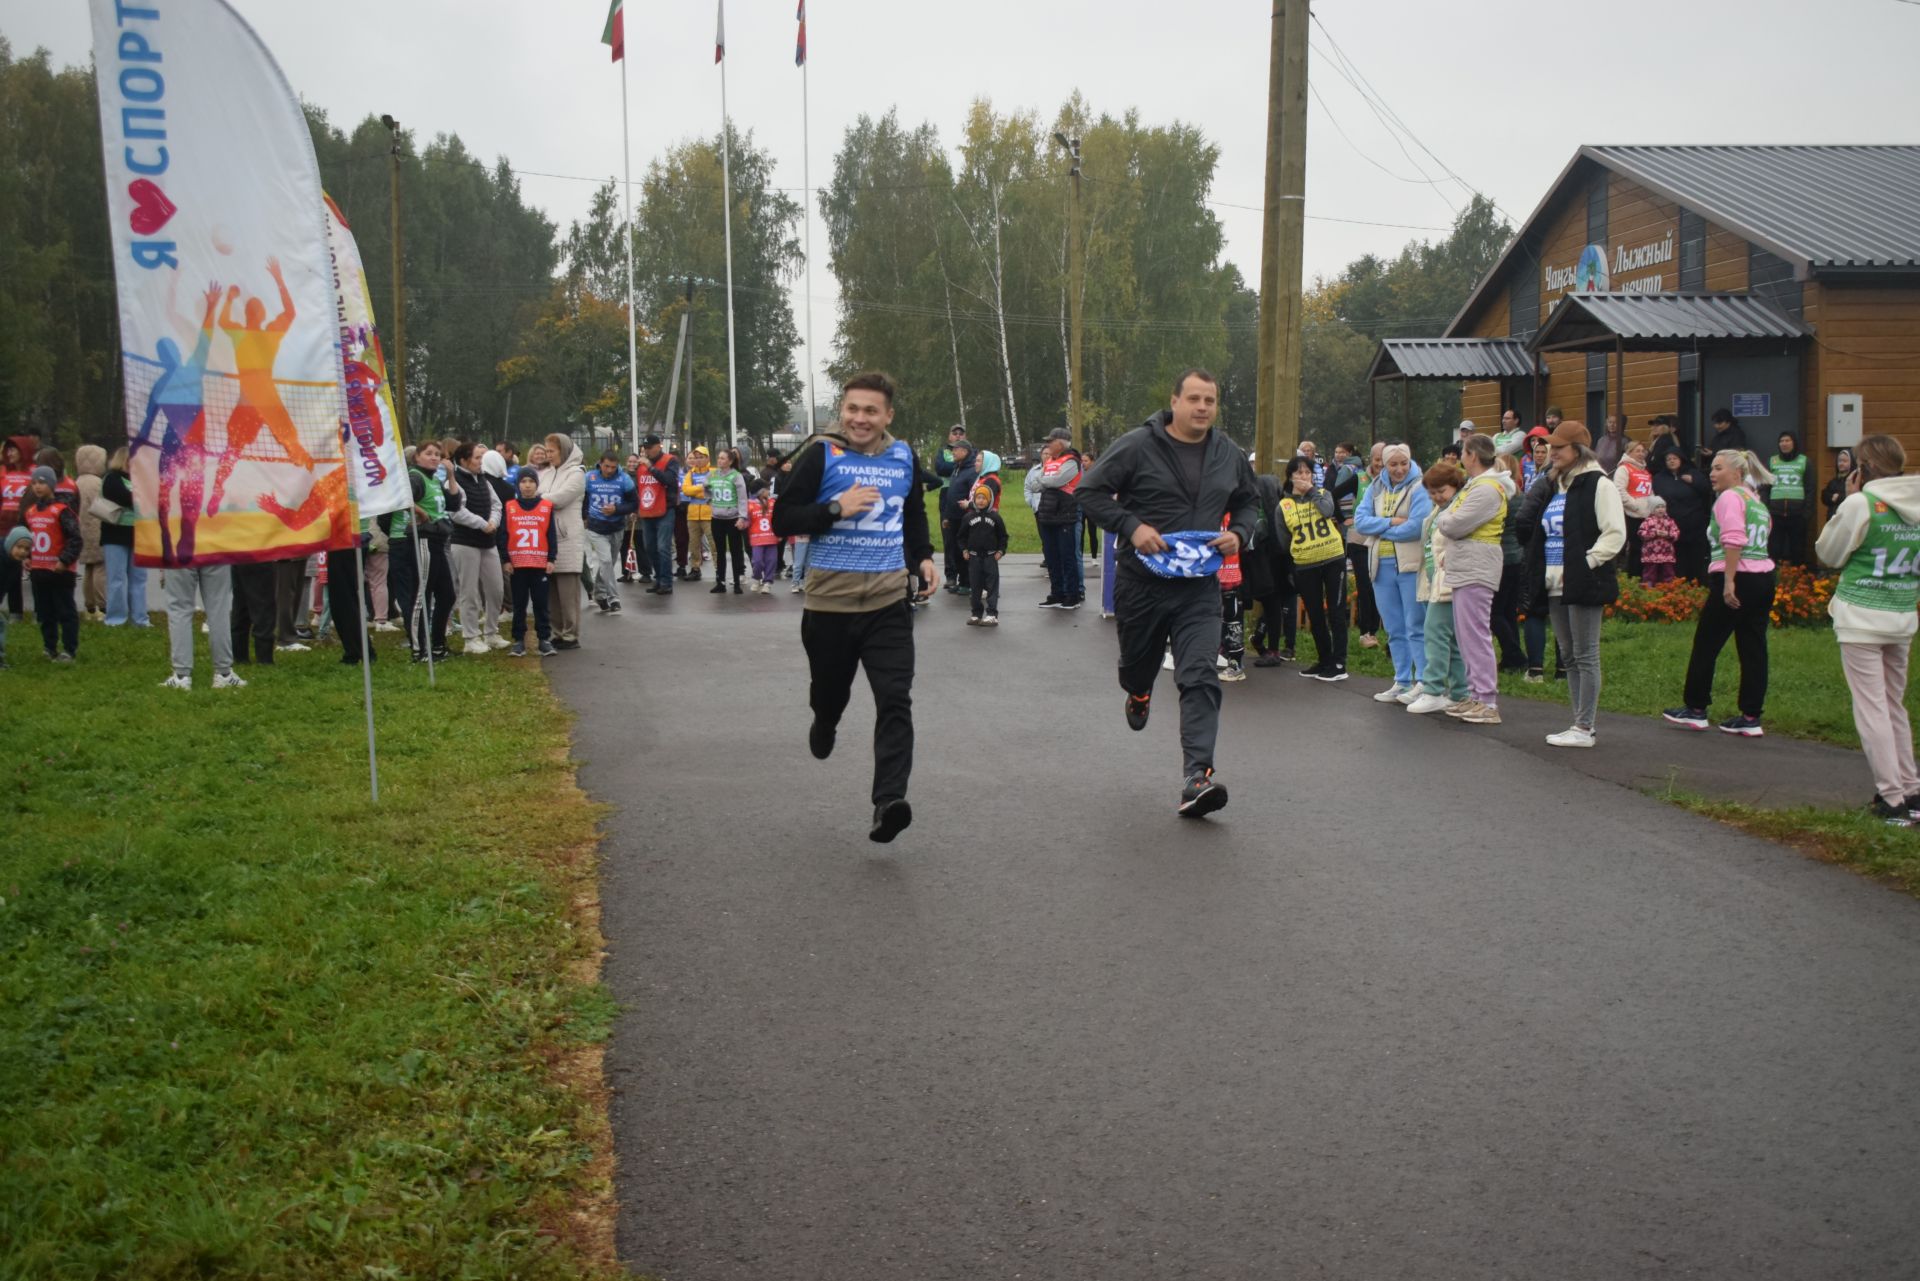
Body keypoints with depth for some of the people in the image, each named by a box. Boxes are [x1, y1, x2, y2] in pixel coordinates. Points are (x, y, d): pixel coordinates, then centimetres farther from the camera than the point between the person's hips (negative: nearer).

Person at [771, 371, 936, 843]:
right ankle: (824, 724, 53)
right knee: (829, 691, 17)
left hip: (889, 601, 2)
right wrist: (837, 508, -20)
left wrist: (923, 556, 12)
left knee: (895, 701, -13)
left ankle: (888, 802, -18)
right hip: (830, 601, -1)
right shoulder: (821, 455, -6)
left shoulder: (904, 457, 7)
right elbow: (783, 520, -8)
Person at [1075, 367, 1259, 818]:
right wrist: (1131, 526, -19)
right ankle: (1138, 693, 58)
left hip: (1199, 588, 2)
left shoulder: (1229, 455, 5)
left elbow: (1249, 500, 22)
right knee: (1138, 663, 19)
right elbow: (1089, 492, -7)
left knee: (1200, 678, -13)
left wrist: (1239, 533, 1)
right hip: (1141, 581, -1)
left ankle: (1197, 777, -18)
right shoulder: (1137, 446, -9)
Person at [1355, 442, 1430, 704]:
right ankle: (1402, 682, 18)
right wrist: (1391, 522, -12)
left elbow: (1416, 526, -18)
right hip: (1382, 565, 6)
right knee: (1394, 629, 11)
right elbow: (1360, 521, 3)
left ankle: (1424, 682, -1)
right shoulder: (1376, 488, 12)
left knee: (1416, 627, -5)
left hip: (1411, 564, -6)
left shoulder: (1419, 488, -6)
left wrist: (1379, 529, -6)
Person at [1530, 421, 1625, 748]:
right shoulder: (1556, 486, 18)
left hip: (1584, 586, -9)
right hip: (1556, 586, 9)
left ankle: (1584, 728, -2)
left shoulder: (1598, 485, -9)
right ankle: (1583, 723, 18)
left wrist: (1585, 563, -18)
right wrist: (1540, 574, 13)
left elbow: (1615, 534, -16)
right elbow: (1541, 534, 25)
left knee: (1585, 657, -5)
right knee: (1568, 657, 11)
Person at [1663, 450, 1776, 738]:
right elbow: (1765, 532, 18)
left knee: (1706, 644, 3)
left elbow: (1733, 541, -19)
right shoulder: (1756, 499, 19)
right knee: (1753, 648, 6)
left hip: (1737, 578, -9)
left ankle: (1696, 710, 11)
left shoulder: (1730, 497, -8)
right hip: (1764, 577, 9)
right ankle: (1751, 718, 7)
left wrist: (1729, 582, -22)